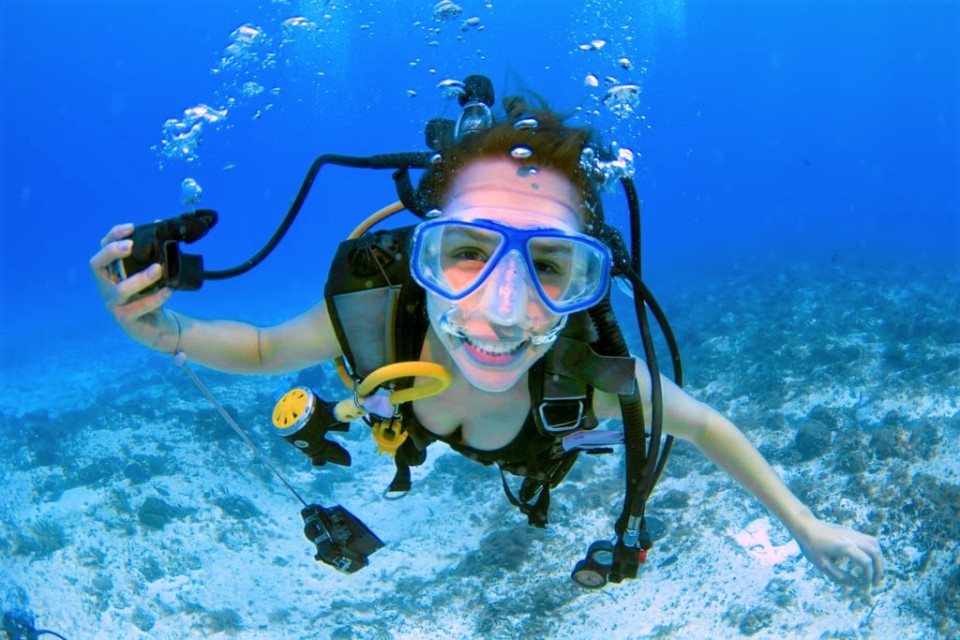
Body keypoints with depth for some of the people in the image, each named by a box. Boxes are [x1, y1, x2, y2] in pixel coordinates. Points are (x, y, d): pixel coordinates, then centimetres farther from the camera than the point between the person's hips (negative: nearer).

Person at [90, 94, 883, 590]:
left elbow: (704, 425, -26)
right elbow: (263, 350, -25)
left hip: (543, 425, 0)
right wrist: (162, 330, -46)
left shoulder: (596, 376, -48)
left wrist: (808, 527, -16)